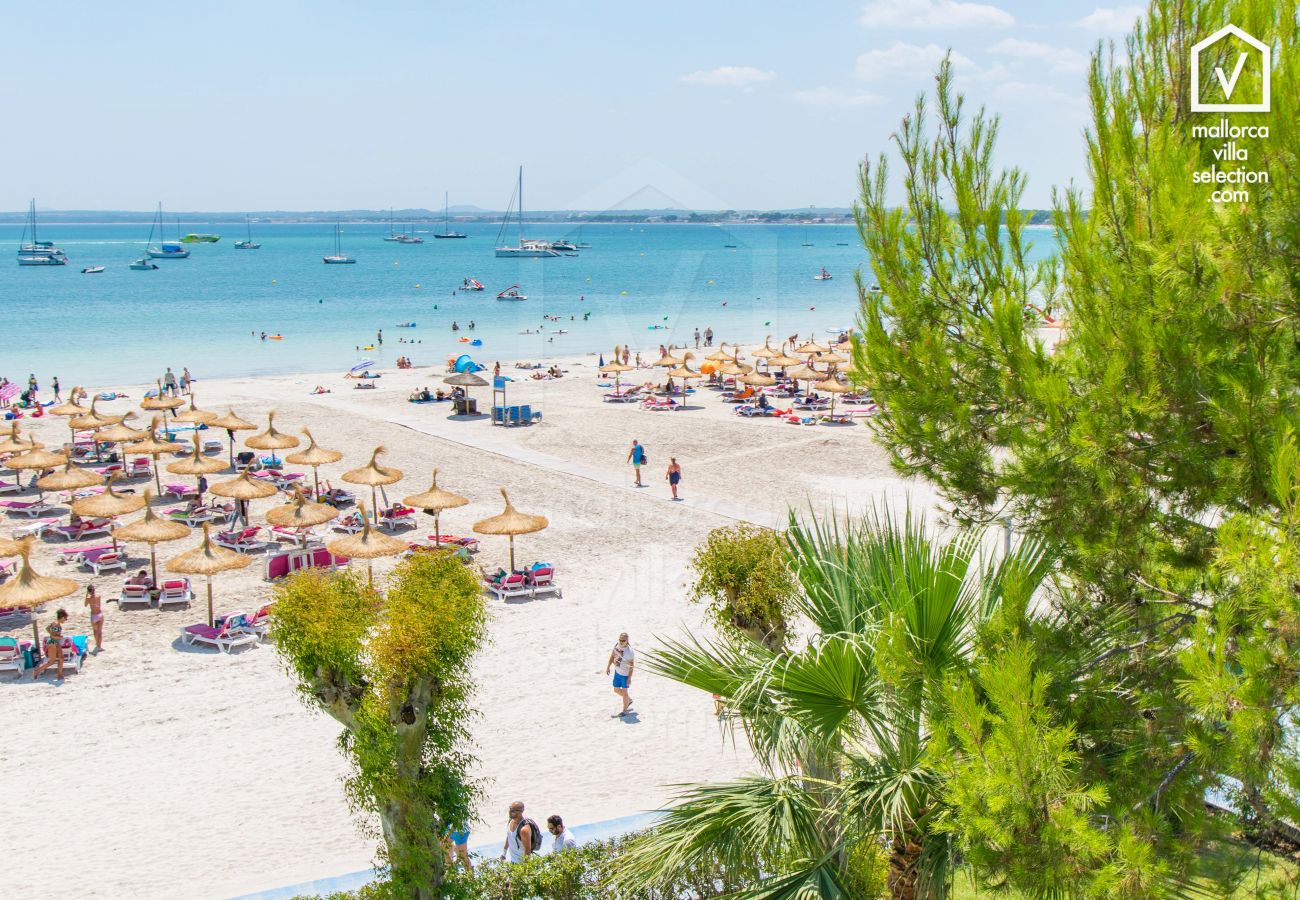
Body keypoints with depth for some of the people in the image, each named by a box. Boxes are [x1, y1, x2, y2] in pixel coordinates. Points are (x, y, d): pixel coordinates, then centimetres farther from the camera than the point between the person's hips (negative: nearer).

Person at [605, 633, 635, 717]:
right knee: (616, 690, 19)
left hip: (625, 674, -7)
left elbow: (631, 666, -22)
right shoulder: (616, 645, -9)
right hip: (617, 672, 7)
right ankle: (629, 700, 45)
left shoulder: (629, 651, -27)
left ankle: (624, 711, 25)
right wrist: (608, 667, 10)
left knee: (624, 691, 7)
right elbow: (612, 656, 8)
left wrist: (629, 678, -20)